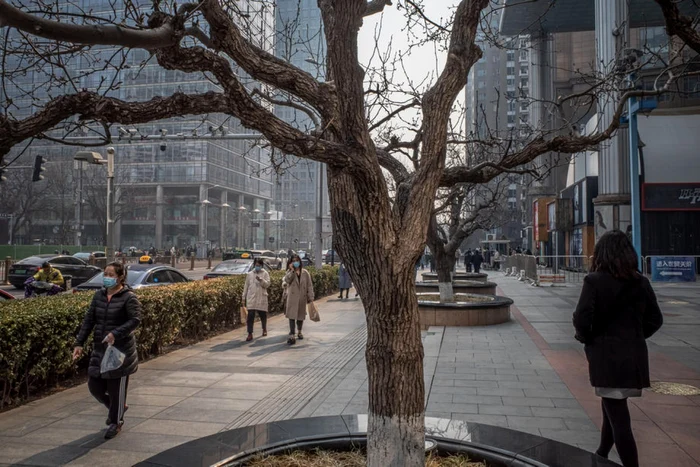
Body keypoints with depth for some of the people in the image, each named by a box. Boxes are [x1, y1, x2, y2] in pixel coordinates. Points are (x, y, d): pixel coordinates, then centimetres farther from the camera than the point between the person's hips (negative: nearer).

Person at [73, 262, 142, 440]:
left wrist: (115, 333, -33)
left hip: (120, 351, -6)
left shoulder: (128, 298, -12)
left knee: (117, 388, 4)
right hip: (99, 350, 6)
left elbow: (135, 320, -22)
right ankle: (117, 408, 37)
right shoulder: (99, 295, 7)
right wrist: (79, 343, 0)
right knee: (94, 386, 9)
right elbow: (89, 320, 7)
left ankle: (116, 422, 25)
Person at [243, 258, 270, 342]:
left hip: (262, 298, -1)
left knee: (263, 315, 11)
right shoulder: (250, 274, 8)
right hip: (251, 298, 1)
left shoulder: (265, 273, 3)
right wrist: (244, 297, 10)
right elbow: (246, 286, 11)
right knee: (250, 316, -7)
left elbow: (267, 284, -6)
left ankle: (264, 329, 35)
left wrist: (261, 280, -23)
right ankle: (250, 334, -5)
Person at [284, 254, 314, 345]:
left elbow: (309, 286, 4)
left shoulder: (305, 273, 5)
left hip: (302, 297, 2)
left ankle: (299, 332, 37)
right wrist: (292, 270, -17)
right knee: (292, 316, -12)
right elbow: (287, 280, -17)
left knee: (300, 316, 15)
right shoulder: (290, 272, 5)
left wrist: (310, 297, -1)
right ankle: (292, 336, -16)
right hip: (292, 297, -2)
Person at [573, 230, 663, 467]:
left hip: (606, 356, -6)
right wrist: (634, 336, 15)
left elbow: (581, 319, -19)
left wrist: (586, 337, 0)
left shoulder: (595, 281, -14)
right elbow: (655, 319, 7)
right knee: (612, 409, 23)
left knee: (618, 417, 1)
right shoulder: (641, 282, 2)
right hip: (635, 355, 6)